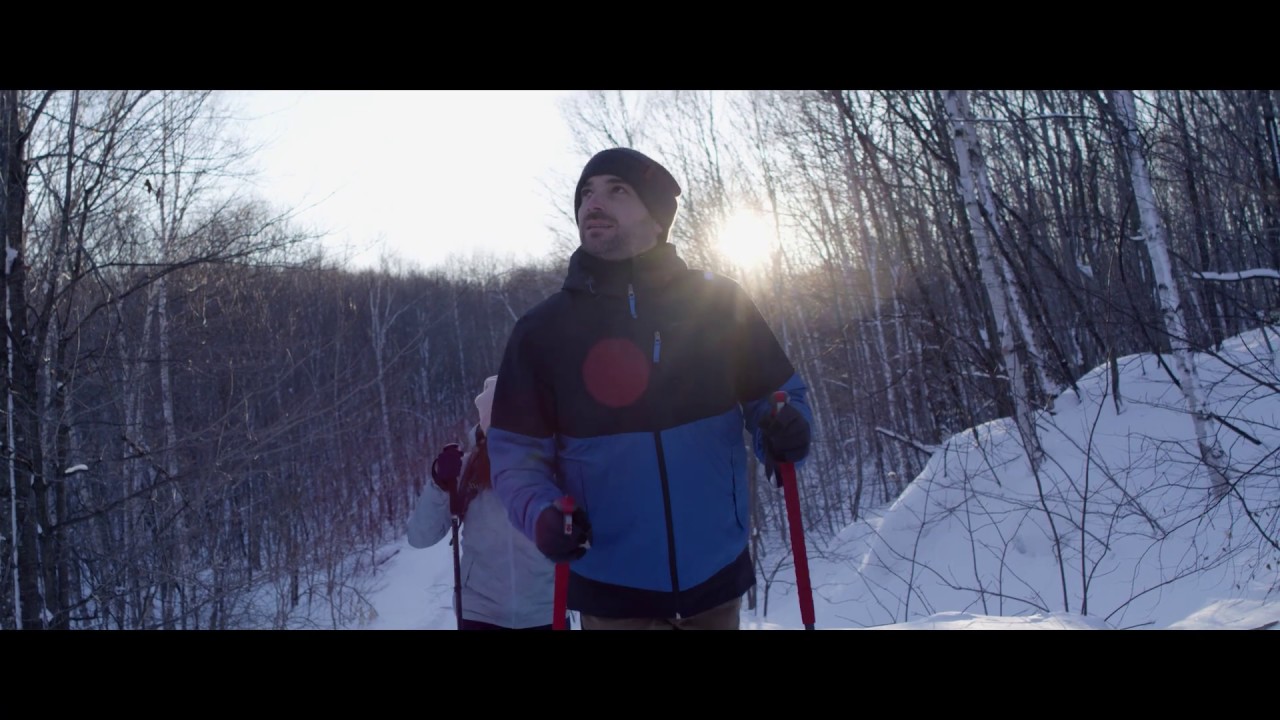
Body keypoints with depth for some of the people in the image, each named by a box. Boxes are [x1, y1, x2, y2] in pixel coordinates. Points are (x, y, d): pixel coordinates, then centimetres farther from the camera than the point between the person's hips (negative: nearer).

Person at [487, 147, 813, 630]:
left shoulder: (717, 301, -1)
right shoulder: (542, 329, -2)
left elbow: (780, 394, 7)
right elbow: (517, 451, 2)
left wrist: (784, 432, -15)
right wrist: (541, 515, -18)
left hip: (716, 574, 2)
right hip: (612, 587, -1)